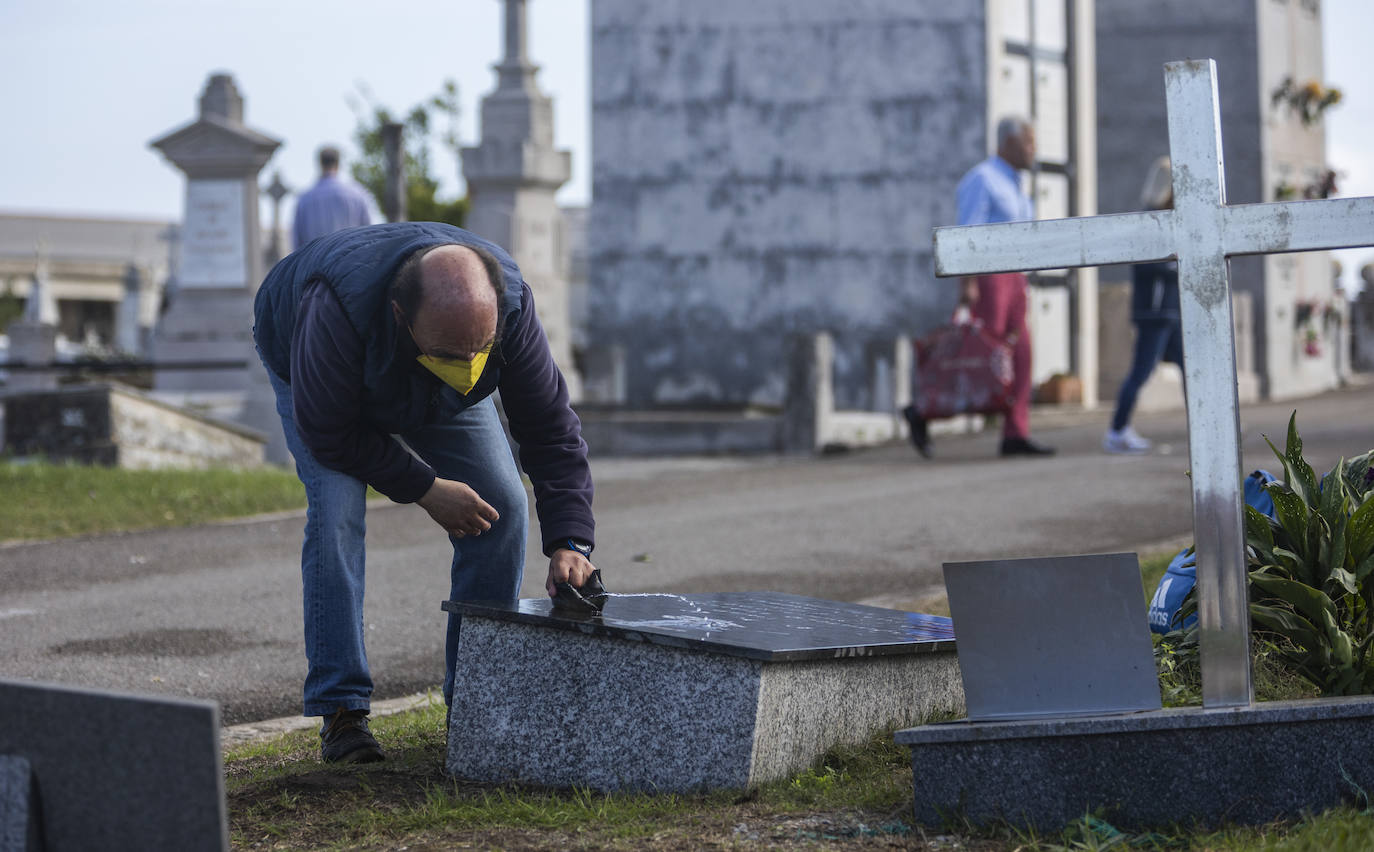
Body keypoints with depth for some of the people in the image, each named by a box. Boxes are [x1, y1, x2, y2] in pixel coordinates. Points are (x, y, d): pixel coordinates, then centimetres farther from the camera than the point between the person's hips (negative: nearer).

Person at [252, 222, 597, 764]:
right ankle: (340, 711, -16)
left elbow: (551, 428, -29)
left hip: (431, 394, 3)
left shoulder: (507, 303, -36)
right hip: (317, 375, -3)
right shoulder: (340, 305, -47)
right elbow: (328, 433, -32)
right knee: (335, 510, -24)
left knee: (501, 507, -10)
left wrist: (569, 542, -38)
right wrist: (424, 488, -29)